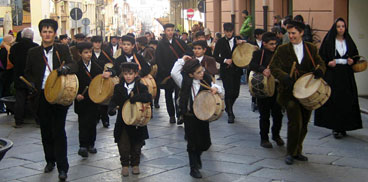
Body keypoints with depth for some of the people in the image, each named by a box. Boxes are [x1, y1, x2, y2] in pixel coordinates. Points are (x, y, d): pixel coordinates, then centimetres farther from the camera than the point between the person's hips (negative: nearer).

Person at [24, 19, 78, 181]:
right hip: (41, 96, 3)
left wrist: (65, 68, -32)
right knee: (46, 131, 12)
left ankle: (62, 167, 1)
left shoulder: (62, 50, 2)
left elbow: (74, 66, -10)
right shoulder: (33, 52, 8)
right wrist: (34, 84, -3)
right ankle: (50, 160, 29)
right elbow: (27, 73, 15)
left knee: (59, 131, -4)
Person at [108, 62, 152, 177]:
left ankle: (135, 164, 30)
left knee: (136, 146, 12)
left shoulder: (141, 87, -5)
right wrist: (111, 109, -24)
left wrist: (133, 98, -32)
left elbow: (148, 97, -22)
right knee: (123, 146, 1)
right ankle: (125, 165, 19)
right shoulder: (118, 87, 2)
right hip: (123, 123, 1)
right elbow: (114, 101, -3)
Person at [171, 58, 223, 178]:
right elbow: (174, 73, -24)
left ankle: (197, 155, 43)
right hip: (189, 117, -3)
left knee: (206, 143, 11)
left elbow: (219, 89, 4)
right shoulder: (185, 82, -10)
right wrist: (182, 60, -17)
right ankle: (194, 168, 19)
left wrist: (215, 89, -19)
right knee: (193, 143, 5)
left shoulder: (206, 80, -1)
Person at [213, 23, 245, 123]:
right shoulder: (220, 42, 2)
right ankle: (230, 113, 2)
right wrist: (225, 60, -13)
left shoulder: (238, 40, 6)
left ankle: (228, 108, 34)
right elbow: (215, 56, 2)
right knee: (228, 91, -9)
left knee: (236, 92, 7)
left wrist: (242, 43, -18)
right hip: (226, 70, -2)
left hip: (236, 70, 3)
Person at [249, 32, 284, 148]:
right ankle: (264, 138, 16)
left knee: (278, 114, 7)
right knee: (264, 115, 3)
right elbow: (252, 65, -19)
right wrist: (263, 70, -36)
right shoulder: (259, 53, -2)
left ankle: (276, 135, 28)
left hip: (277, 88, 4)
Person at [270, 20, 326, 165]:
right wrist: (284, 77, -22)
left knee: (304, 124, 11)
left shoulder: (312, 49, 9)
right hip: (290, 92, -3)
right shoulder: (282, 49, 1)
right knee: (295, 122, -14)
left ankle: (297, 151, 27)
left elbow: (320, 63, 8)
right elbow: (273, 67, -3)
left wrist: (319, 70, -17)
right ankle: (290, 153, 3)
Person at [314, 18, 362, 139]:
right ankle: (335, 128, 2)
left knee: (346, 101, 2)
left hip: (346, 75, 3)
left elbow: (355, 55, 17)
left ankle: (342, 127, 10)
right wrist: (328, 63, -17)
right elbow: (321, 57, 0)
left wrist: (352, 61, -3)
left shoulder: (349, 41, 11)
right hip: (332, 75, -3)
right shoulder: (329, 41, 1)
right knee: (334, 101, -5)